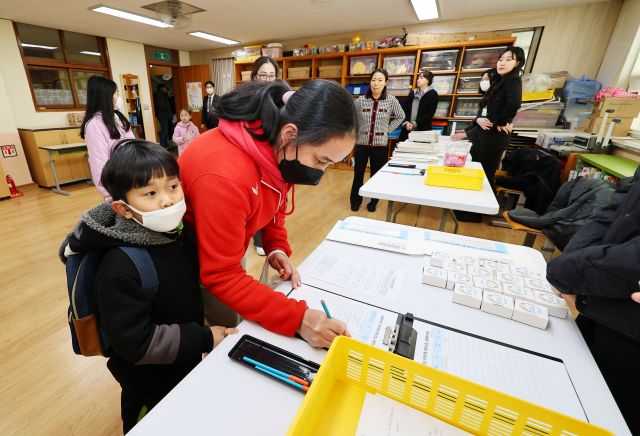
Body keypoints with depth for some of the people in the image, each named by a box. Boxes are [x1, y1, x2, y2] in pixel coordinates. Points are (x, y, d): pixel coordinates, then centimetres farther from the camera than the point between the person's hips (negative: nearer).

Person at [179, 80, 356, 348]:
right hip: (191, 257, -6)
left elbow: (273, 204, 2)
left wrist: (277, 247, -13)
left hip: (230, 249, 6)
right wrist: (297, 318, -38)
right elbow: (221, 276, -34)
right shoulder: (225, 177, -40)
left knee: (236, 321, 21)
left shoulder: (277, 150, -16)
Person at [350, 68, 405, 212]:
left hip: (380, 144, 0)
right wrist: (355, 131, 4)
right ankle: (355, 200, 26)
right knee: (358, 173, 7)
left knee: (376, 175, 9)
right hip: (362, 143, 1)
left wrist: (388, 130, 3)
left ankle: (373, 201, 27)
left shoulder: (391, 100, -4)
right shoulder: (361, 100, -4)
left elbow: (401, 116, 11)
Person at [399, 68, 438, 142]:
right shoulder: (412, 93, 16)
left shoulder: (433, 94, 3)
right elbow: (404, 109, 8)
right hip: (407, 130, 4)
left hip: (423, 130, -4)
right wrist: (406, 122, -10)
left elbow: (430, 113, -6)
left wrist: (415, 123, -15)